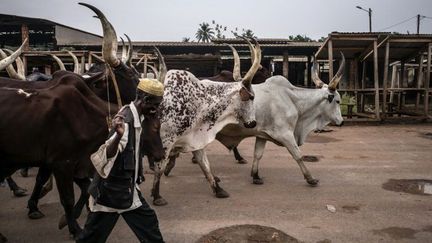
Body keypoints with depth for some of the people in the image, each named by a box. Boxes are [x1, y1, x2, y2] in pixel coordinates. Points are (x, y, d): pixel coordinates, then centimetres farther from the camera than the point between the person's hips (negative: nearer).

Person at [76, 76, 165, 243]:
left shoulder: (134, 116, 4)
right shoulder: (125, 120, -24)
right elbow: (106, 156, -34)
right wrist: (118, 135, -50)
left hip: (126, 188, 9)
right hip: (113, 188, -9)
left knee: (148, 223, 15)